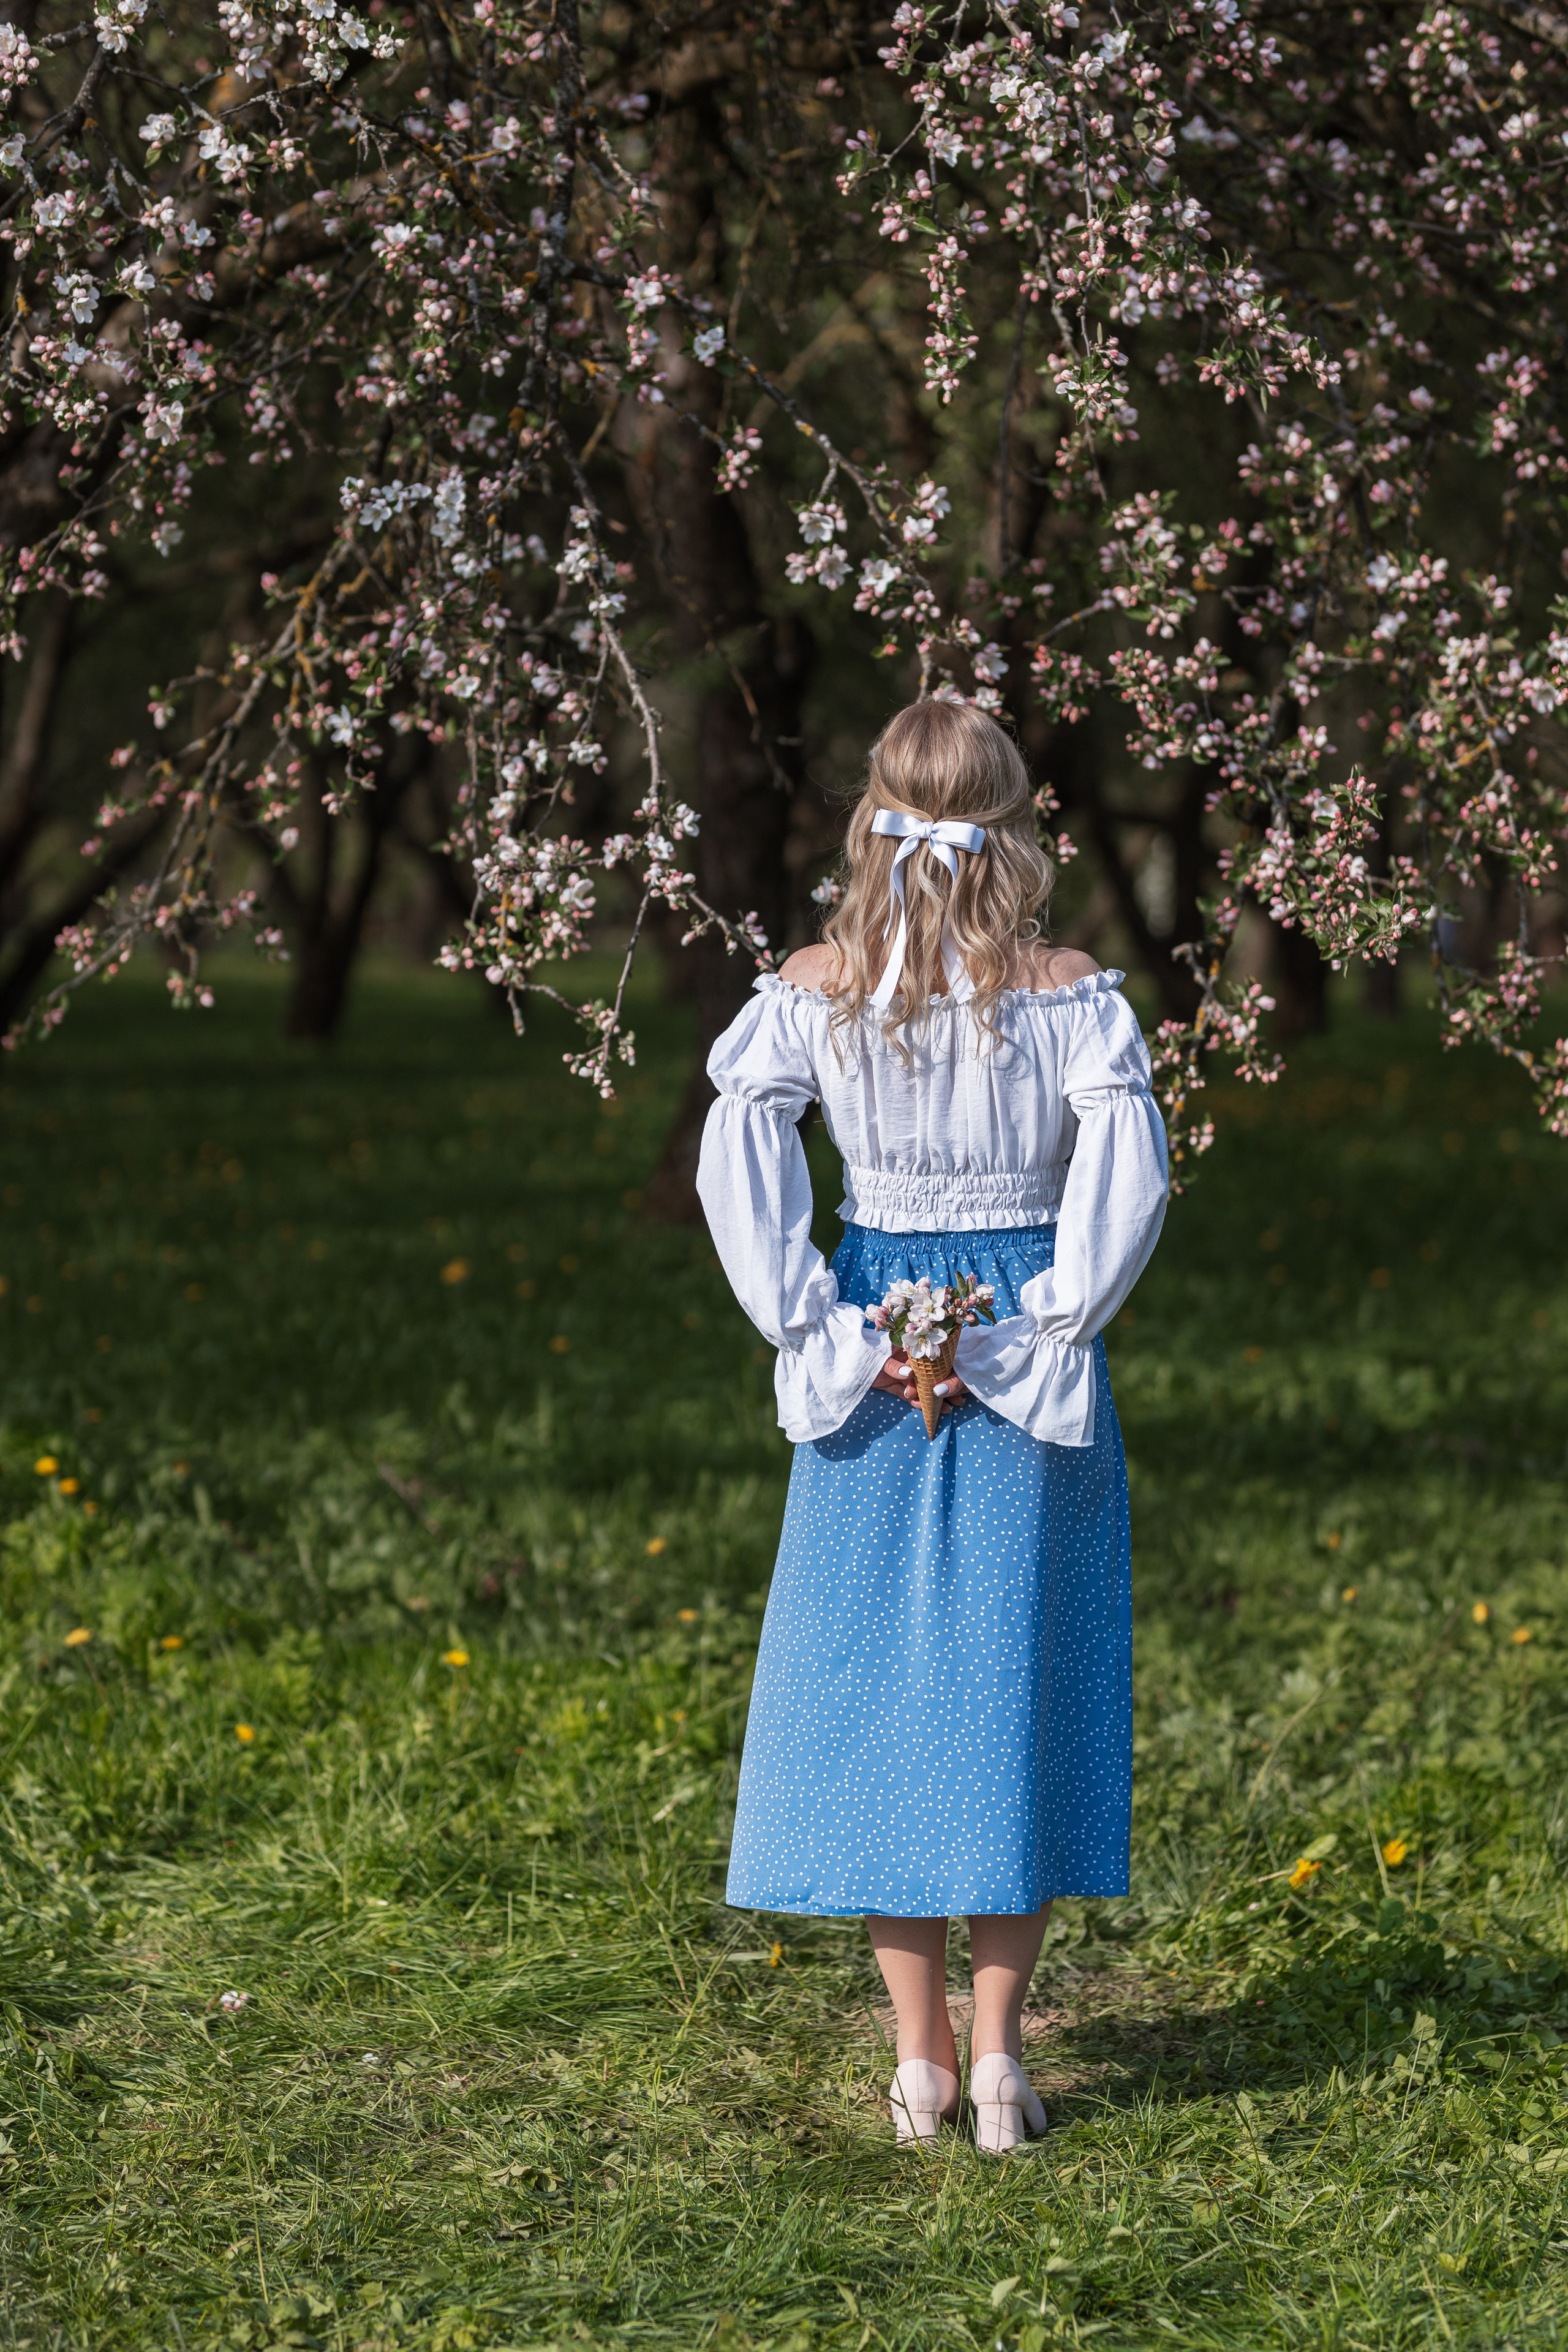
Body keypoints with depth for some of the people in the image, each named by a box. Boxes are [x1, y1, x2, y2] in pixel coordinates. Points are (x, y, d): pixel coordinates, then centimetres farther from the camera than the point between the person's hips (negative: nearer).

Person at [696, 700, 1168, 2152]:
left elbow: (734, 1166, -11)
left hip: (874, 1361, 1)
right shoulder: (1068, 993, -7)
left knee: (870, 1677, 9)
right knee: (1016, 1674, 8)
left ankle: (921, 2058, 13)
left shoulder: (813, 991, -3)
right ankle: (997, 2047, 7)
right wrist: (1053, 1320, -7)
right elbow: (1128, 1172, -15)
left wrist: (817, 1329, -5)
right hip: (1028, 1370, -1)